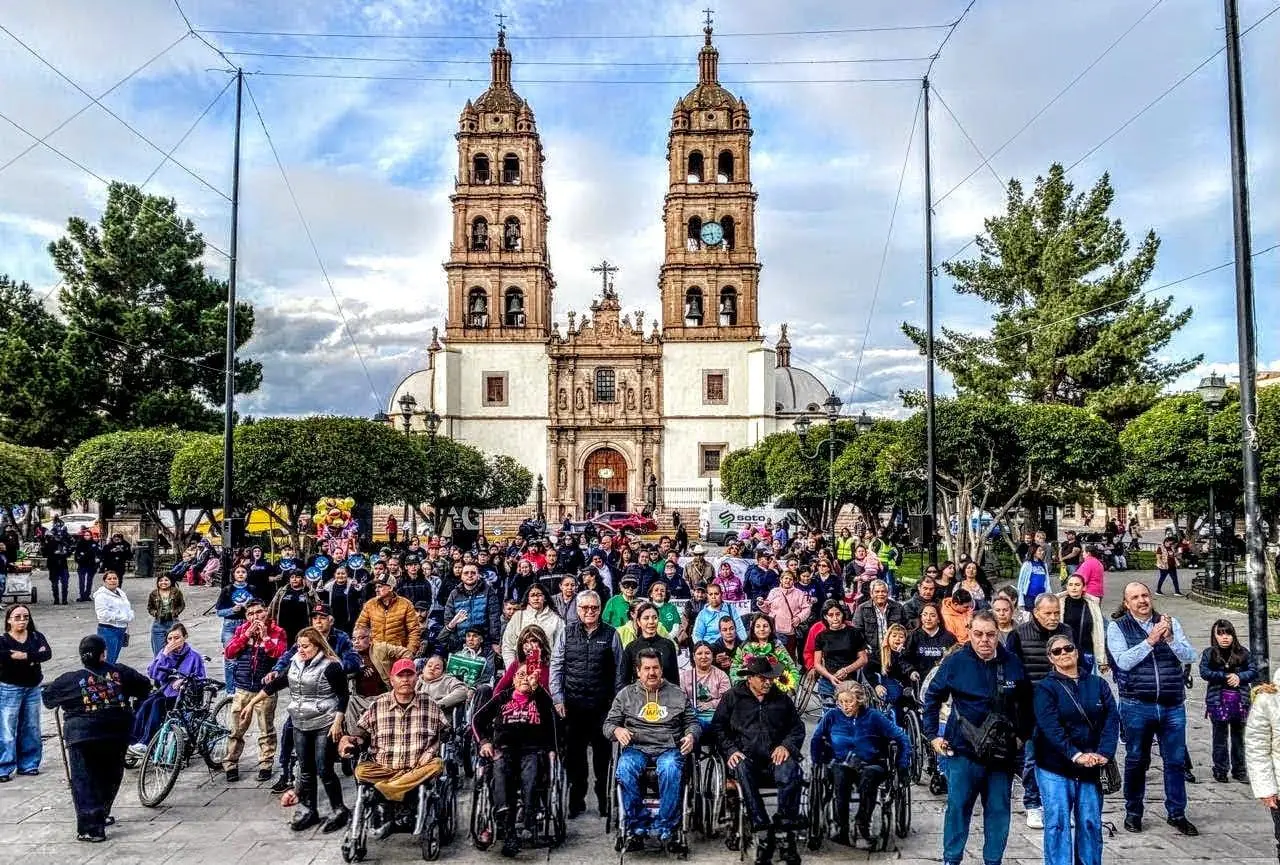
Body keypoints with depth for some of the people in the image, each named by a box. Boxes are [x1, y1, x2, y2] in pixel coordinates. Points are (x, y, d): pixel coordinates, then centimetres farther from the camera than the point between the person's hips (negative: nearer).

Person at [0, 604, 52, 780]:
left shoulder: (36, 637, 4)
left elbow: (47, 653, -13)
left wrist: (24, 655, -24)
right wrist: (34, 657, -23)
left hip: (33, 688, 4)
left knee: (31, 729, 10)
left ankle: (28, 765, 20)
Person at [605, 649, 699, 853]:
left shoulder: (677, 694, 16)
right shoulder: (626, 694, 15)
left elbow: (692, 722, 19)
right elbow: (608, 724, 15)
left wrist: (691, 735, -4)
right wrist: (617, 730, -9)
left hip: (668, 748, 0)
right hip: (636, 747, 1)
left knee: (670, 769, -36)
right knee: (625, 770, -33)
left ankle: (665, 829, -25)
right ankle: (638, 826, -21)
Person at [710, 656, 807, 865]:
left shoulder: (782, 699, 20)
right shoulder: (732, 697, 13)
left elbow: (798, 727, 18)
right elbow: (718, 727, 9)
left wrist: (786, 746, -2)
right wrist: (731, 750, -7)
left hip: (775, 757, 1)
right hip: (745, 756, -1)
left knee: (790, 772, -34)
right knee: (742, 770, -37)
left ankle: (787, 835, -26)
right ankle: (763, 835, -34)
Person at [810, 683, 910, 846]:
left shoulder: (874, 717, -6)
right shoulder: (833, 715, -1)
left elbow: (902, 738, 0)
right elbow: (816, 739, 13)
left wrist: (902, 767, -4)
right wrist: (818, 763, 5)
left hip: (871, 765, -1)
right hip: (841, 764, 1)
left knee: (868, 775, -37)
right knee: (840, 773, -35)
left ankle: (862, 823, -23)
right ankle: (842, 829, -29)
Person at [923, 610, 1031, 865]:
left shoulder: (1013, 663, -1)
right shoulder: (955, 662, -7)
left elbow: (1025, 703, 14)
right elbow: (932, 698, 2)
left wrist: (1023, 733, 8)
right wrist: (932, 735, -1)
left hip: (1002, 751, 2)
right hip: (964, 751, -2)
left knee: (998, 810, 10)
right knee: (958, 807, 4)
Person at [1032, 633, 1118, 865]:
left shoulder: (1098, 684, 8)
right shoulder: (1044, 688, -3)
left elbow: (1112, 719, -2)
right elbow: (1050, 727, -14)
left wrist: (1104, 753, -17)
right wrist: (1076, 755, -25)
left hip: (1091, 767, 3)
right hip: (1055, 767, -3)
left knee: (1090, 822, 7)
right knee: (1058, 822, -3)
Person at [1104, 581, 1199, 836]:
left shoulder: (1170, 622, 7)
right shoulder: (1117, 627, -1)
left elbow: (1189, 656, -1)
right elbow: (1124, 661, -13)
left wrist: (1170, 638, -18)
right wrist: (1150, 640, -18)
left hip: (1173, 706, 2)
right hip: (1137, 706, -2)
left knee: (1176, 761, 8)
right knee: (1136, 760, 8)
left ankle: (1177, 814, 24)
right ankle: (1133, 812, 22)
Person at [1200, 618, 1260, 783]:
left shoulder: (1243, 653, 6)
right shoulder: (1209, 653, 1)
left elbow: (1254, 670, 1)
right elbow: (1204, 672, -10)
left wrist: (1239, 677, -15)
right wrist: (1226, 676, -16)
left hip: (1240, 700, 2)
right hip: (1218, 700, -2)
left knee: (1239, 736, 10)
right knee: (1220, 737, 3)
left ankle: (1239, 770, 21)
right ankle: (1220, 771, 12)